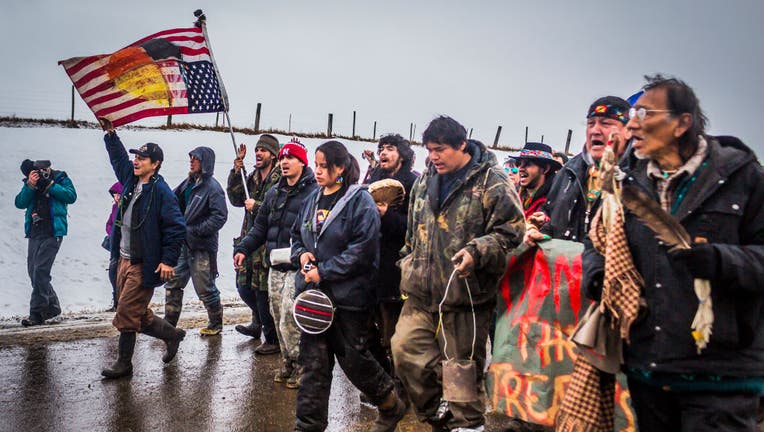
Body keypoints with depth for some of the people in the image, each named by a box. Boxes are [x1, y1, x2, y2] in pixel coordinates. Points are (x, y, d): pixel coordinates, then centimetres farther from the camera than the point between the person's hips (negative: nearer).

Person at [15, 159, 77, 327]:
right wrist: (30, 186, -13)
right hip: (34, 233, 6)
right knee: (33, 272, 9)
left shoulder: (60, 178, 0)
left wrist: (49, 185, -17)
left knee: (40, 271, -13)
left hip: (52, 233, -6)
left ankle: (36, 314, -7)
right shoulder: (29, 182, 10)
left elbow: (71, 196, -13)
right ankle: (52, 306, 23)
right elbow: (20, 203, 0)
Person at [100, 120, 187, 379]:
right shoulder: (131, 179, 8)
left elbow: (177, 228, -17)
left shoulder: (161, 192, -15)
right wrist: (110, 132, 19)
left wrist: (168, 260, -19)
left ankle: (124, 364, 12)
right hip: (125, 259, 8)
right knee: (138, 313, 15)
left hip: (144, 265, -8)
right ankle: (172, 335, 33)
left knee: (126, 314, -3)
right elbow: (118, 156, 27)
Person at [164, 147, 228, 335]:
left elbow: (219, 217, -20)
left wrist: (194, 231, -19)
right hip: (183, 244, 8)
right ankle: (169, 324, 24)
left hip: (202, 247, -8)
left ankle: (216, 324, 22)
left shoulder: (212, 187, -13)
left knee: (205, 288, 3)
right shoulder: (188, 183, 10)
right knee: (173, 283, 12)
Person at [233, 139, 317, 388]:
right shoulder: (274, 193, 16)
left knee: (289, 318, -9)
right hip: (275, 267, 8)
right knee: (278, 318, 12)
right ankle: (287, 362, 27)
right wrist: (244, 249, 9)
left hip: (298, 268, -7)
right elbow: (260, 227, 20)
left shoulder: (313, 192, -9)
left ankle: (300, 365, 8)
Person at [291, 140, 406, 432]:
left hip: (348, 295, -6)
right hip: (314, 292, 6)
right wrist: (301, 254, 0)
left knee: (353, 358, 6)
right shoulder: (312, 200, 11)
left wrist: (324, 271, -17)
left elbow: (363, 248, -18)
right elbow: (297, 235, 23)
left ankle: (392, 405, 30)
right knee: (313, 361, 8)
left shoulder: (360, 200, -11)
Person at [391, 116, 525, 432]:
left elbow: (510, 231, -12)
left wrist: (476, 252, -24)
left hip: (465, 294, -6)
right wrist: (409, 264, 21)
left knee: (462, 368, 4)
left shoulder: (492, 182, -9)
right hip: (421, 293, 7)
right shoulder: (424, 181, 13)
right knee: (405, 350, 4)